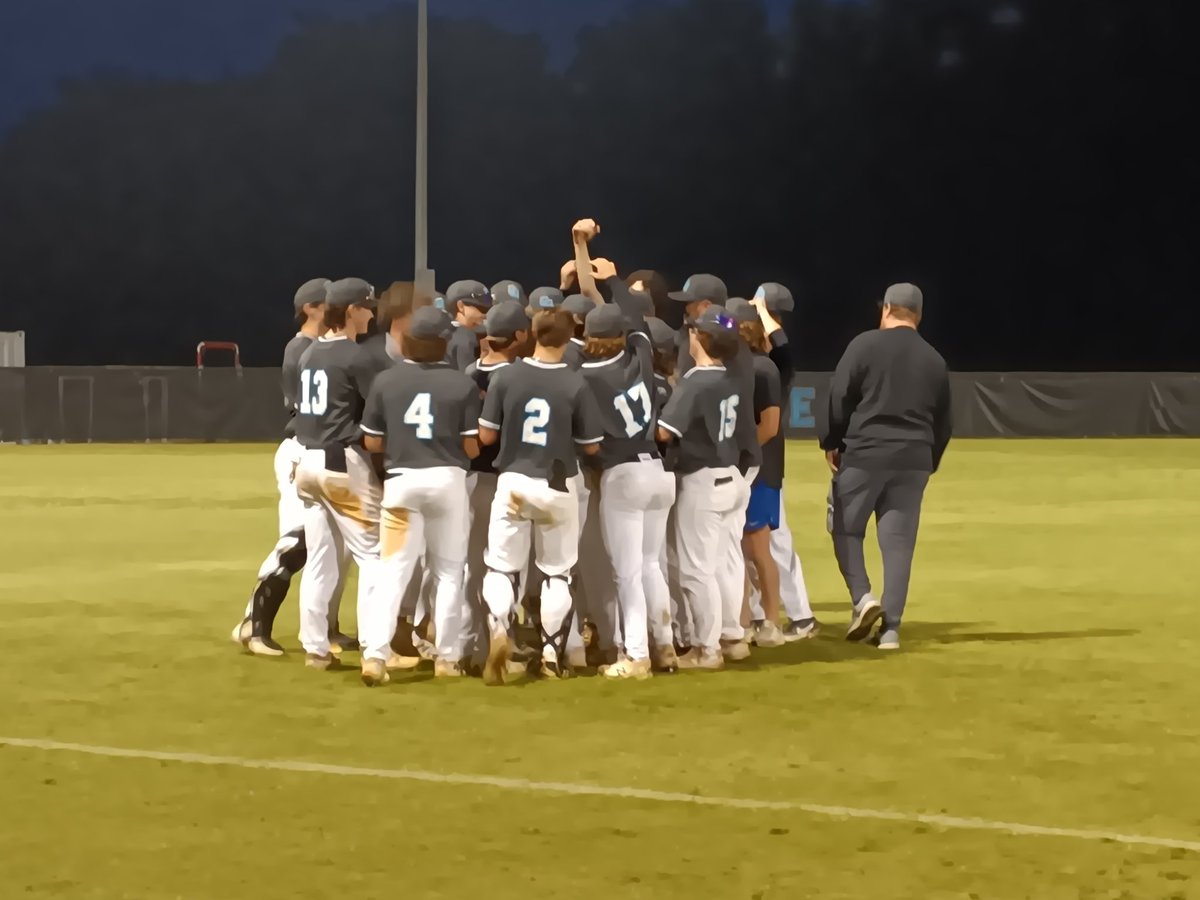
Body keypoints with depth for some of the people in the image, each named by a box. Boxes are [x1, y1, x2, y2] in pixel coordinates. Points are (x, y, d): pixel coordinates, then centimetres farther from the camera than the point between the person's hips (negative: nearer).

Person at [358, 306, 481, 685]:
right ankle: (447, 658, 14)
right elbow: (472, 448, -4)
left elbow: (372, 443, 3)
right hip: (448, 479, 0)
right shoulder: (462, 385, -5)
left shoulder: (386, 381, -2)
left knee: (392, 570, 0)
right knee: (448, 572, 12)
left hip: (401, 480, 0)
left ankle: (375, 655, -12)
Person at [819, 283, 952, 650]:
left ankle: (862, 597, -10)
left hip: (864, 454, -4)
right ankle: (891, 628, 1)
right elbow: (943, 422, 14)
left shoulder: (865, 345, -3)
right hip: (913, 461, 4)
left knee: (846, 527, 11)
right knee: (898, 541, 5)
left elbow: (839, 399, -6)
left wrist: (831, 443, 4)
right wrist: (929, 463, 22)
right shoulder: (934, 360, 11)